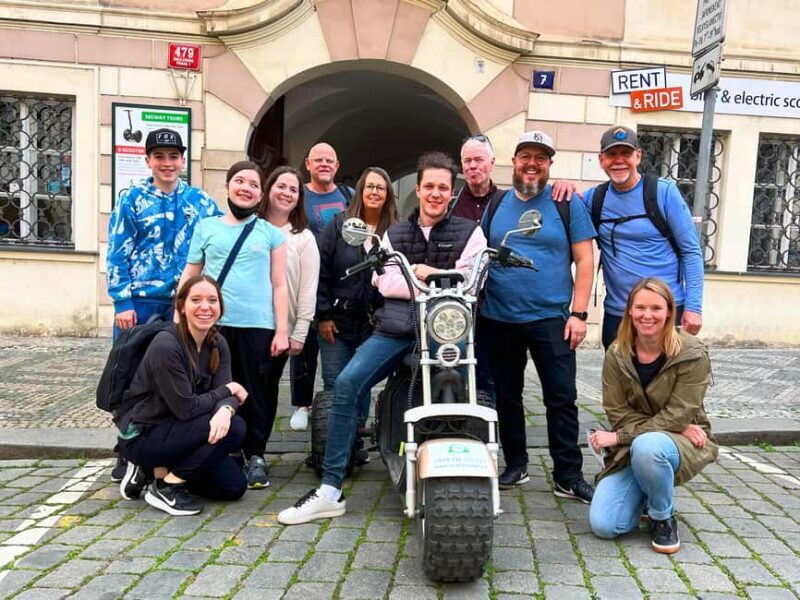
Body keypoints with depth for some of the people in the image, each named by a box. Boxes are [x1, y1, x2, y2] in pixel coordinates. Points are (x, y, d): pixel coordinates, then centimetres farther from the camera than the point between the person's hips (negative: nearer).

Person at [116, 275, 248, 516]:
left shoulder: (218, 344, -1)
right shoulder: (166, 346, -24)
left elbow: (226, 391, -11)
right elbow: (186, 408, -25)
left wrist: (225, 409, -33)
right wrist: (228, 390, -13)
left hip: (176, 431, 7)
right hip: (141, 436, -7)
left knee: (234, 486, 2)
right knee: (234, 428, -24)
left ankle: (161, 468, 14)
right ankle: (164, 487, -8)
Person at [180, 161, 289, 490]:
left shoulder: (271, 232, 10)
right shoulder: (206, 228, 11)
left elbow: (279, 285, 7)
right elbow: (189, 279, 12)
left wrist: (282, 330, 1)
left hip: (258, 327, -1)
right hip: (213, 325, 1)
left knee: (256, 395, 3)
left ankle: (255, 456, 18)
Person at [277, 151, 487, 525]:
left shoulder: (469, 233, 11)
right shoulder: (394, 234, 21)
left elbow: (467, 283, -2)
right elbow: (385, 281, 4)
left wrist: (424, 273, -4)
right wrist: (435, 282, -4)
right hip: (395, 329, 3)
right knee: (346, 384, -17)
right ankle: (330, 490, -9)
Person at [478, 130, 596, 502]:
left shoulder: (567, 204, 1)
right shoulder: (496, 205, 9)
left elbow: (584, 260, -2)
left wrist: (579, 313, -9)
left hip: (550, 319, -3)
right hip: (498, 319, 3)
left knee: (562, 400, -1)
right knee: (507, 397, 13)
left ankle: (568, 477, 11)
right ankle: (515, 465, 28)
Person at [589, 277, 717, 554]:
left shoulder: (692, 354, -14)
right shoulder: (617, 354, -5)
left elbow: (678, 416, -18)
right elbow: (618, 414, -8)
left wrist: (619, 437, -19)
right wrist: (676, 426, -18)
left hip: (683, 443, -2)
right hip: (630, 449, 3)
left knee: (646, 446, -40)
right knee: (603, 526, -15)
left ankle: (663, 517, -8)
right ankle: (646, 492, 19)